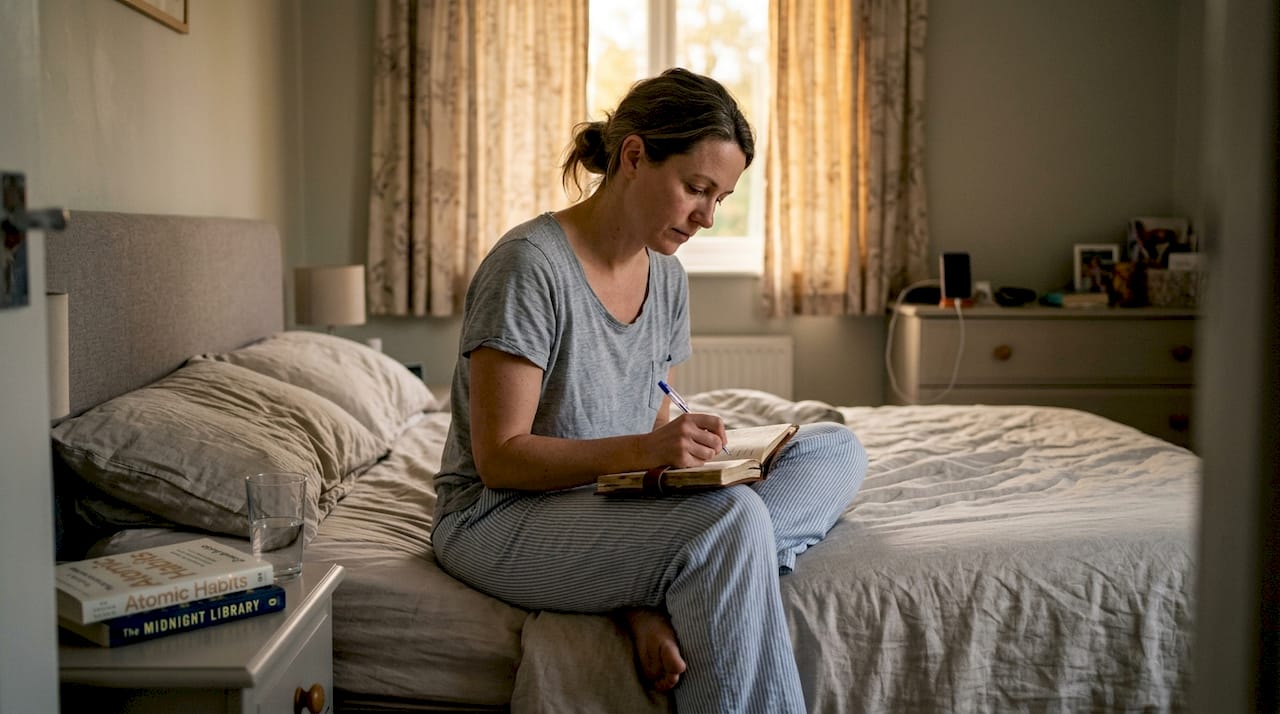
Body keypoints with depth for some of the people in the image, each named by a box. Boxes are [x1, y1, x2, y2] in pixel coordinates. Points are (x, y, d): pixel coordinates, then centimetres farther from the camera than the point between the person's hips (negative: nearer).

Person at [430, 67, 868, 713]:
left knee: (838, 450, -5)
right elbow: (500, 458, -18)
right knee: (733, 519, -34)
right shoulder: (529, 265, -17)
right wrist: (641, 450, -31)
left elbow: (651, 433, 8)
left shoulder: (666, 277, 7)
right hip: (501, 517, -8)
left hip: (617, 506, 9)